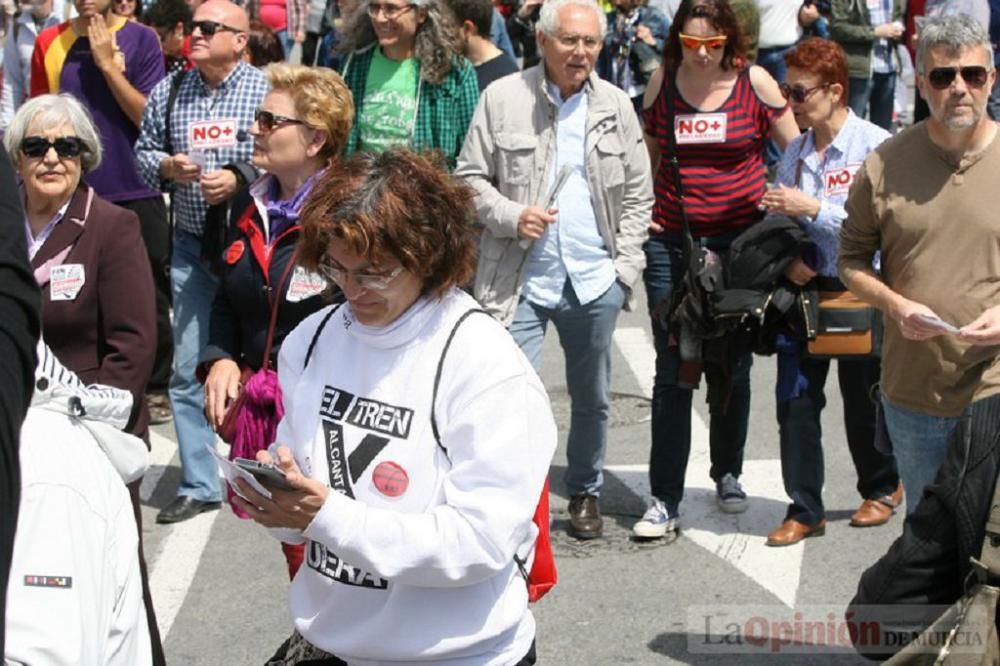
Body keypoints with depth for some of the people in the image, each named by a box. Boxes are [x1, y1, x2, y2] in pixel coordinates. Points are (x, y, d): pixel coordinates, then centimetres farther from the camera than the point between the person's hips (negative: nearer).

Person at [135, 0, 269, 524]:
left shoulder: (266, 90, -5)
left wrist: (240, 178, -19)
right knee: (188, 370, 6)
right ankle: (198, 485, 17)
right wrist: (167, 167, -6)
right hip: (191, 247, 4)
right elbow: (144, 151, 14)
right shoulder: (169, 92, 7)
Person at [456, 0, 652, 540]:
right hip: (519, 280, -3)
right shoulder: (502, 98, -3)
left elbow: (638, 194, 9)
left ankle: (585, 493, 33)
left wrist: (625, 265, 1)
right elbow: (471, 178, 1)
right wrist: (511, 216, -16)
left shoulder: (616, 106, 5)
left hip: (594, 282, 3)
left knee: (592, 399, 16)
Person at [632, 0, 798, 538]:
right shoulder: (662, 82, 2)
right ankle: (665, 500, 2)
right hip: (671, 243, 1)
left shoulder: (754, 83, -4)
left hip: (740, 244, -1)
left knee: (731, 369, 11)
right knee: (672, 372, -1)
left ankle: (727, 474, 32)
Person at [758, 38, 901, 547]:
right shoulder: (795, 152, 3)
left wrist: (814, 209, -23)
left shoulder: (875, 145, -13)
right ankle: (804, 509, 11)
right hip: (806, 287, 4)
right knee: (795, 400, 1)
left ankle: (882, 488, 36)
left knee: (863, 399, 11)